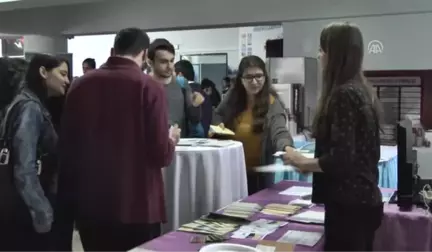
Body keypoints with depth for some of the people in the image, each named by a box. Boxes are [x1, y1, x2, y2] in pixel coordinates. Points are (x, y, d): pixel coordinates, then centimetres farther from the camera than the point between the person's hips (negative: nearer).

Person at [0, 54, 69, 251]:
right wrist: (44, 214, -22)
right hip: (23, 209, -9)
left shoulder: (34, 106, 13)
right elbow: (24, 169, -22)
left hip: (22, 207, 9)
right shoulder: (30, 108, -15)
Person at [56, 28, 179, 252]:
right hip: (136, 207, -4)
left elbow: (66, 148, 6)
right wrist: (171, 140, 9)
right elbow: (161, 155, -15)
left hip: (89, 205, 4)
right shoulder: (149, 87, -12)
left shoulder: (80, 85, 0)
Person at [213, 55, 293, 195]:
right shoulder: (232, 99, -3)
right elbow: (216, 122, 12)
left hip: (260, 172, -3)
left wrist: (287, 147, -51)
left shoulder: (272, 103, -14)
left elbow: (279, 132, -29)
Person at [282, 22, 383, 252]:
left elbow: (341, 159, -23)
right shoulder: (362, 90, 9)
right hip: (365, 199, 9)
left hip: (348, 204, -9)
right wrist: (312, 162, 14)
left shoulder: (343, 94, -18)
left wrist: (301, 162, -9)